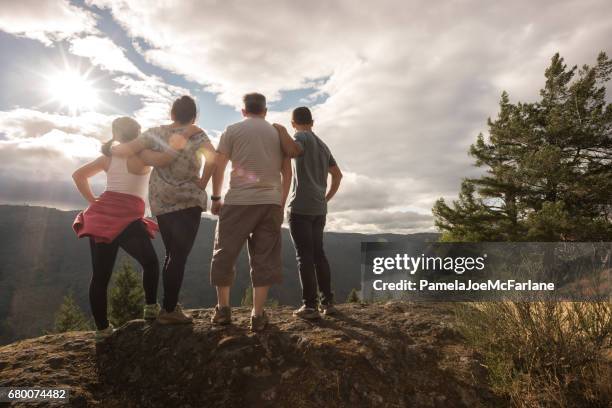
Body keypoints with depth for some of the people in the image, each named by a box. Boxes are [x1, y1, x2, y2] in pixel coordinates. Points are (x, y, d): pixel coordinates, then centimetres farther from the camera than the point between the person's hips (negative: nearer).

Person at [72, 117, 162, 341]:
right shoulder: (141, 155, -2)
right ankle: (151, 307, 18)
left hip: (100, 216, 6)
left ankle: (102, 328, 12)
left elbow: (79, 175, 18)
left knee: (100, 275, 7)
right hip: (127, 218, -6)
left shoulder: (108, 156, 15)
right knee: (150, 263, 16)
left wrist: (93, 202, 14)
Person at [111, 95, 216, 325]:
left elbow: (127, 150, -2)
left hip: (160, 201, 5)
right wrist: (202, 183, -7)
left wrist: (109, 149, 18)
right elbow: (212, 158, -19)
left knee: (172, 254, 16)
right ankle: (168, 310, 0)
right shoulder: (196, 134, -2)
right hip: (187, 199, -5)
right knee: (180, 256, -1)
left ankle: (171, 305, 22)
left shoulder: (156, 132, 7)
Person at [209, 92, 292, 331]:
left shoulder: (233, 130, 8)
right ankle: (258, 315, 7)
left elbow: (218, 167, 4)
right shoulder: (278, 133, 15)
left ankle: (222, 309, 17)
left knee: (225, 254, 11)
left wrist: (215, 198, 12)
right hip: (271, 203, 2)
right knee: (264, 259, 6)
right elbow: (287, 172, 12)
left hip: (238, 201, -2)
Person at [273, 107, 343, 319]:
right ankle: (327, 302, 12)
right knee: (318, 253, 11)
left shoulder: (302, 137, -2)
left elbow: (292, 151, -26)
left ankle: (310, 305, -4)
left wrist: (281, 131, -10)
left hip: (301, 207, -7)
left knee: (304, 255, -6)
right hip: (320, 209, 7)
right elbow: (337, 175, 25)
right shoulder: (323, 145, 21)